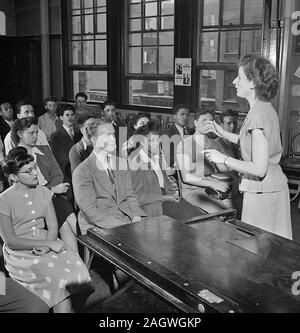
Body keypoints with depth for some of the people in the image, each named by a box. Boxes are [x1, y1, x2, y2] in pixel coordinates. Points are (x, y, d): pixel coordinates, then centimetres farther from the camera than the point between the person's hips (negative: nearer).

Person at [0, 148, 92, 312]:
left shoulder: (43, 192, 8)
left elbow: (53, 226, 6)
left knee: (76, 266, -23)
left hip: (46, 243, 5)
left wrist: (46, 246, -16)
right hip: (20, 254, -4)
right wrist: (48, 243, -19)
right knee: (60, 276, -27)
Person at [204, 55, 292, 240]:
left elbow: (259, 168, -24)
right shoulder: (266, 108, 8)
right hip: (274, 185, 9)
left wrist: (223, 159, -15)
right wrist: (224, 134, 15)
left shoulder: (258, 114, -21)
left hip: (262, 192, -9)